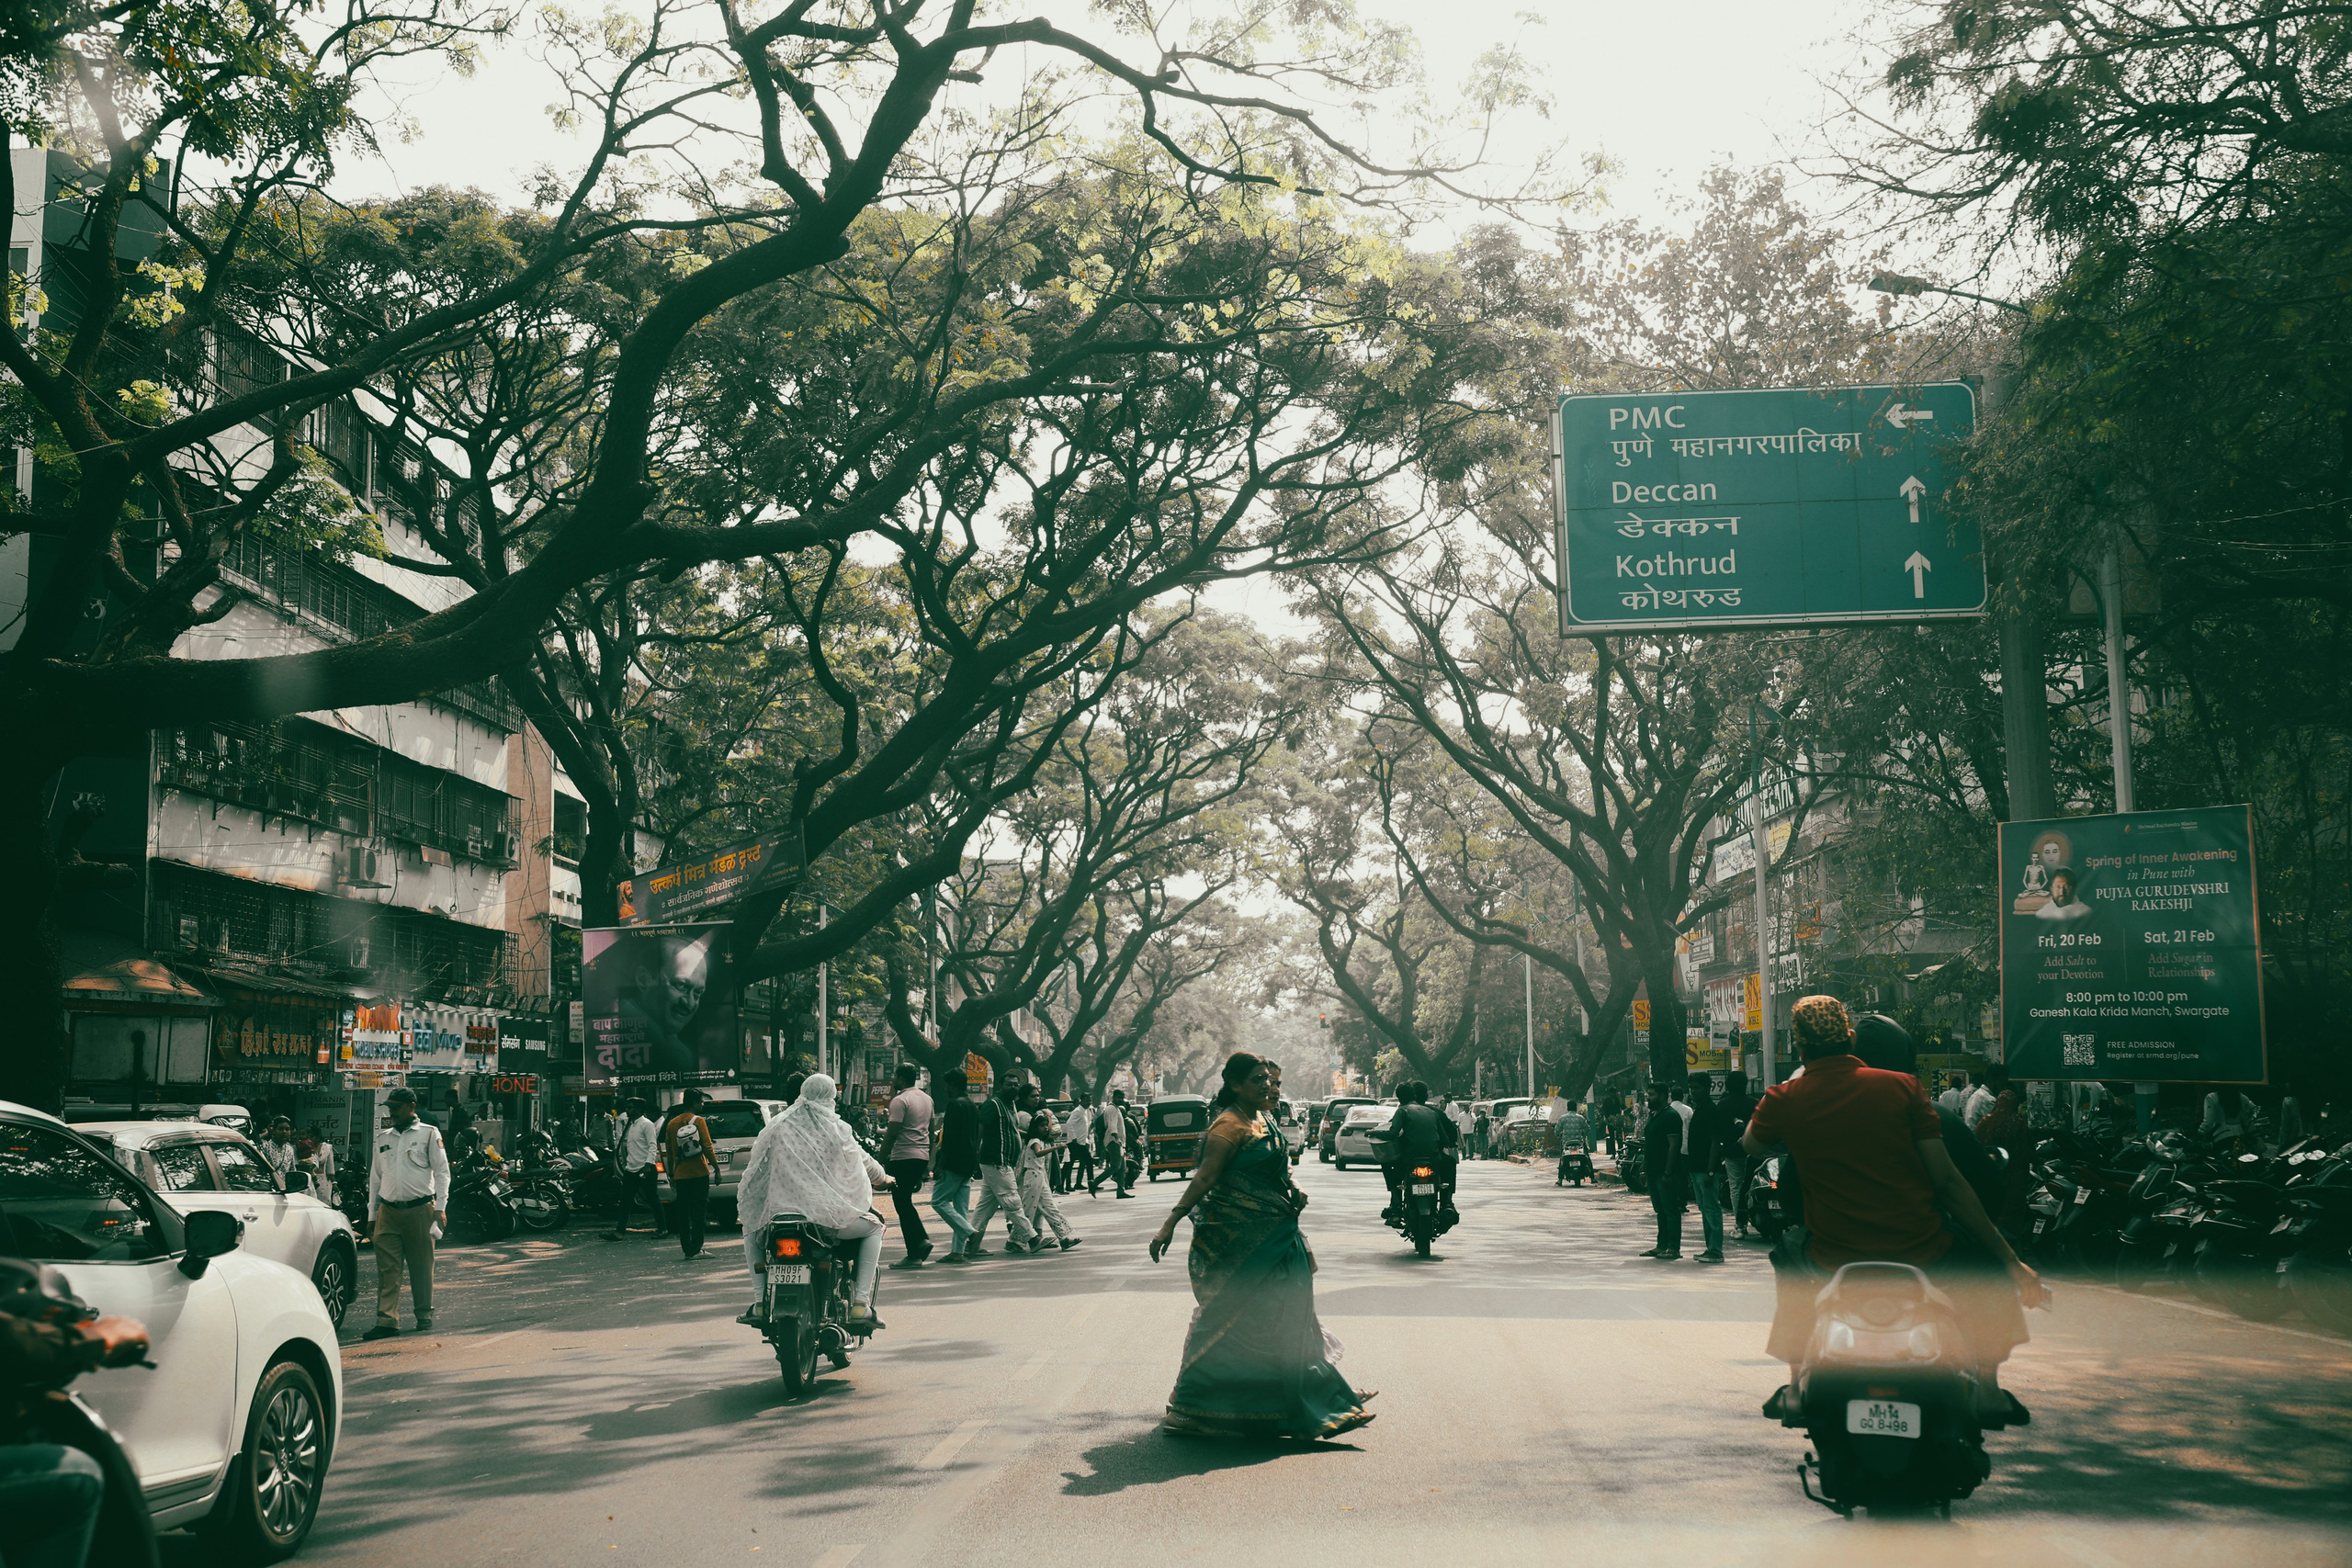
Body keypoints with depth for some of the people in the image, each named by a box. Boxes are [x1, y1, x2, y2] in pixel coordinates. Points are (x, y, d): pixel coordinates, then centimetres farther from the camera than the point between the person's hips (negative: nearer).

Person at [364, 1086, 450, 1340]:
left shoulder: (429, 1133, 5)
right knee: (387, 1268, -4)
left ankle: (424, 1316, 14)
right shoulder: (383, 1137, 16)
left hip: (420, 1209, -3)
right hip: (388, 1211, 3)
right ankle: (387, 1320, -6)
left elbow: (441, 1171, 2)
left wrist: (440, 1207, -6)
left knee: (422, 1267, 4)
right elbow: (375, 1177, 20)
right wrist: (372, 1214, 15)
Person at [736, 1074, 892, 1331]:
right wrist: (883, 1178, 39)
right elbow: (863, 1162, 17)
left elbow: (756, 1169, 12)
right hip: (830, 1218, -2)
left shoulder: (777, 1128, 6)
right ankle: (861, 1303, 8)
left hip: (780, 1215, 2)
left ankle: (760, 1301, 16)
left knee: (751, 1232, 35)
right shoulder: (837, 1129, 3)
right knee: (874, 1228, 25)